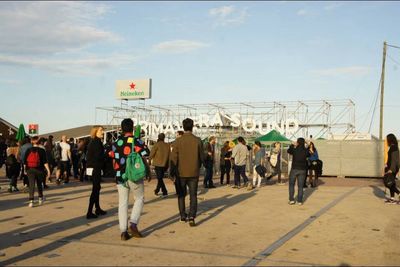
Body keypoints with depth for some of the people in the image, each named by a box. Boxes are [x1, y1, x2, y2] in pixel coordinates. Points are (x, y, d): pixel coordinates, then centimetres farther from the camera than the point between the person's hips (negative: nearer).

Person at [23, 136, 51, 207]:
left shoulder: (28, 150, -1)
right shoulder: (41, 150, -6)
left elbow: (24, 161, 2)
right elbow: (45, 162, -12)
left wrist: (25, 169, 13)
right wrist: (48, 170, -11)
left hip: (30, 170, 0)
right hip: (39, 170, 0)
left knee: (31, 185, -1)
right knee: (39, 184, 18)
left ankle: (31, 201, -12)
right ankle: (40, 198, 30)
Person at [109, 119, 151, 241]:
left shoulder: (116, 142, 6)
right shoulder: (137, 141, -7)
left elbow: (113, 161, 13)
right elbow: (143, 159, -10)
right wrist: (148, 172, 3)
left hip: (120, 177, 3)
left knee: (123, 203, 9)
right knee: (139, 199, 14)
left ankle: (123, 231, 8)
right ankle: (133, 224, -1)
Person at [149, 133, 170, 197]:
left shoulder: (157, 144, -9)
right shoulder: (167, 145, 6)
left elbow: (152, 153, -7)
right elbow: (169, 155, 9)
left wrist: (149, 159, 13)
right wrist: (167, 165, 17)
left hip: (158, 164, -5)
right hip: (164, 164, 5)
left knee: (159, 178, -3)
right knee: (160, 177, 17)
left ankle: (165, 192, -12)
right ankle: (157, 190, 29)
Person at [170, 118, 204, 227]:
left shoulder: (178, 141, -8)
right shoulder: (198, 140, -5)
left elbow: (174, 158, -8)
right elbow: (202, 157, 1)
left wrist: (172, 172, 2)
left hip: (181, 173, 0)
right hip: (194, 173, 0)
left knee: (181, 194, 18)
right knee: (193, 195, 7)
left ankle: (183, 215, 24)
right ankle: (191, 217, -9)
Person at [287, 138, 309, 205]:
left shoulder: (295, 150, -10)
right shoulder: (305, 151, -5)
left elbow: (288, 151, 11)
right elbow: (308, 155, 18)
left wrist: (292, 145, 24)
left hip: (294, 169, -2)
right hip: (302, 170, 2)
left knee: (291, 184, 10)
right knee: (300, 186, 9)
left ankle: (291, 200, 6)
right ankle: (300, 201, 8)